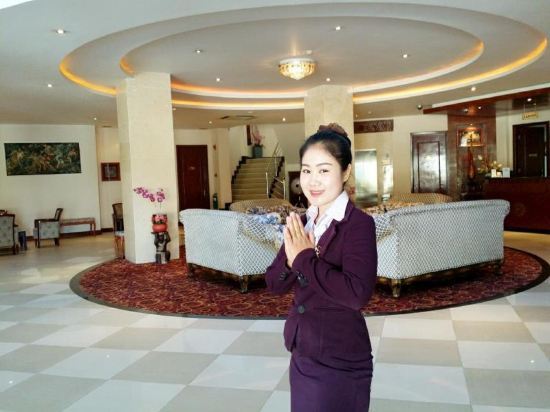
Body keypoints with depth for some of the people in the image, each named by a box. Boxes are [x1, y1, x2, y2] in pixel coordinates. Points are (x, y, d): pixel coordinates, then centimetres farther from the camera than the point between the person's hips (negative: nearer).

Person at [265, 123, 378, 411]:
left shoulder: (359, 224, -17)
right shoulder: (301, 224, 3)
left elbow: (357, 294, -29)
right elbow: (274, 284, 3)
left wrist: (305, 258, -22)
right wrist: (291, 257, -16)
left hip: (341, 363, -6)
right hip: (301, 355, 7)